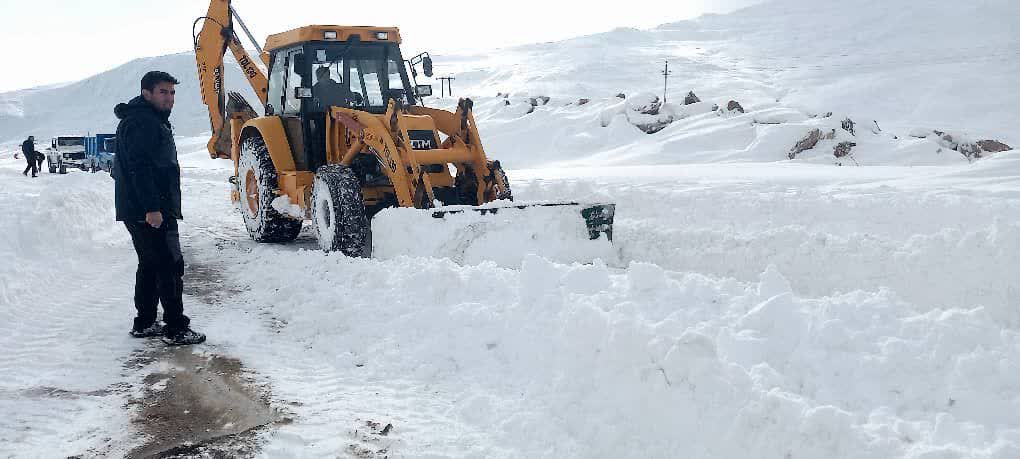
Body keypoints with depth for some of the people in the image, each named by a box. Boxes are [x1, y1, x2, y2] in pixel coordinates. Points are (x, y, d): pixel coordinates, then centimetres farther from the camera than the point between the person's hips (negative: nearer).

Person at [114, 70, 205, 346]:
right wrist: (152, 207, -27)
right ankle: (176, 329, -6)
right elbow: (140, 168, -23)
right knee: (170, 266, -9)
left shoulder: (154, 121, 21)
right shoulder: (140, 122, -13)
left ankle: (144, 324, 24)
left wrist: (166, 206, 27)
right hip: (149, 211, -11)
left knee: (150, 265, 16)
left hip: (141, 211, 11)